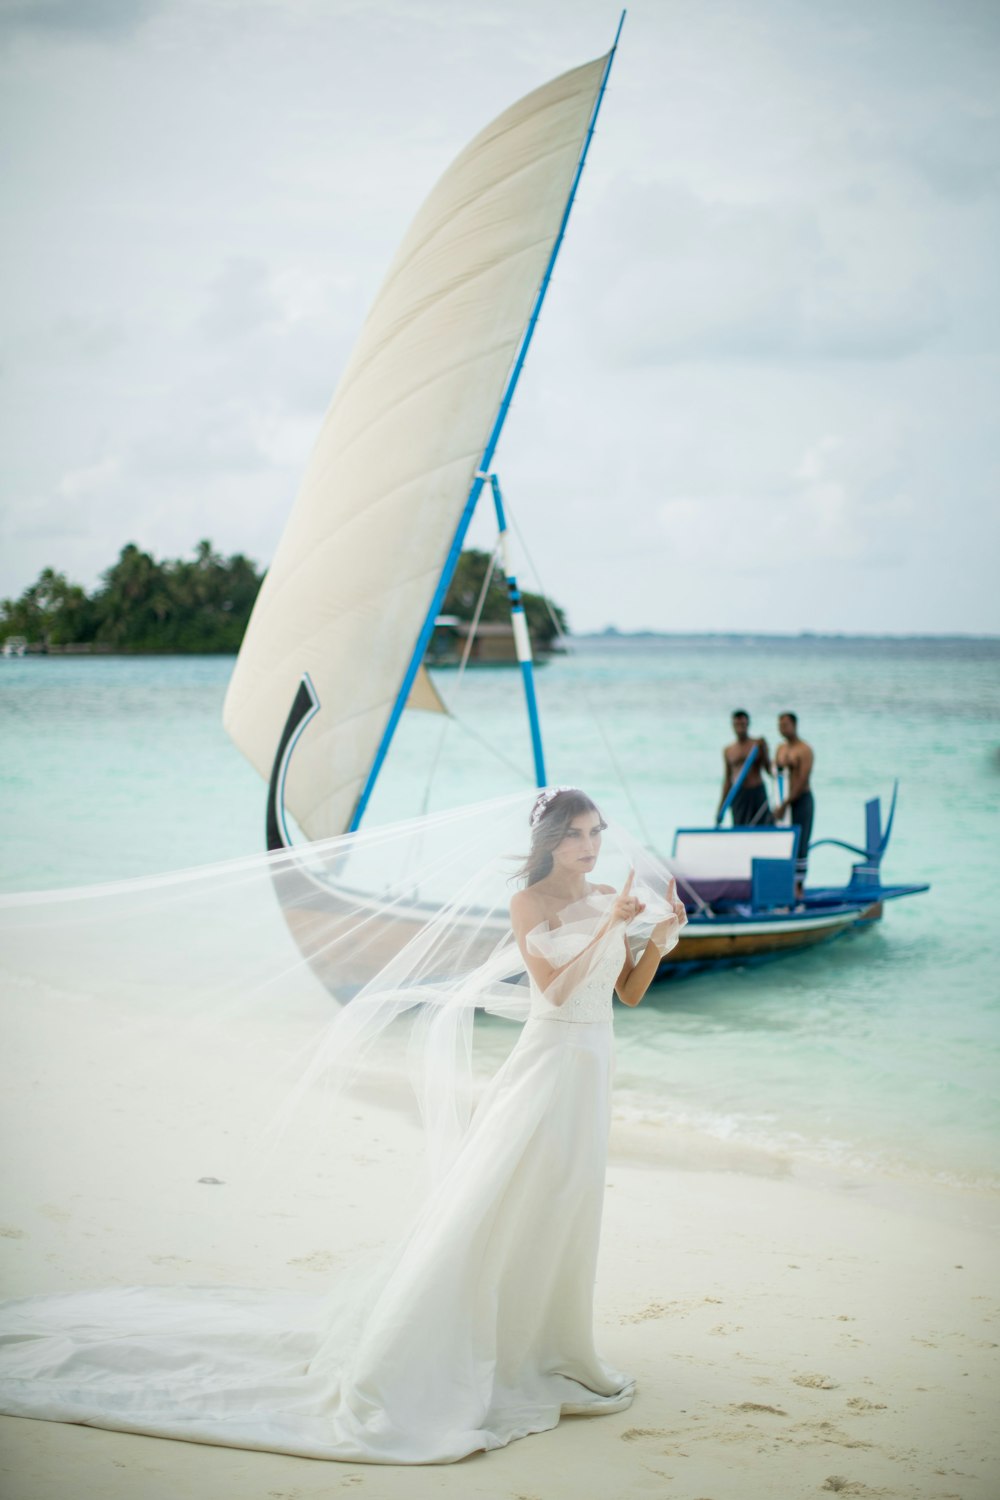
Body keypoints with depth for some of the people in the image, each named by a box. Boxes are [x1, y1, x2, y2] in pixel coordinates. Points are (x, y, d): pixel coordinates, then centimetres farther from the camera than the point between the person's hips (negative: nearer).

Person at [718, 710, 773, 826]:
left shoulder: (758, 745, 4)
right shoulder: (728, 751, 10)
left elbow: (769, 769, 0)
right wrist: (721, 807, 12)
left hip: (757, 794, -2)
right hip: (738, 796, 2)